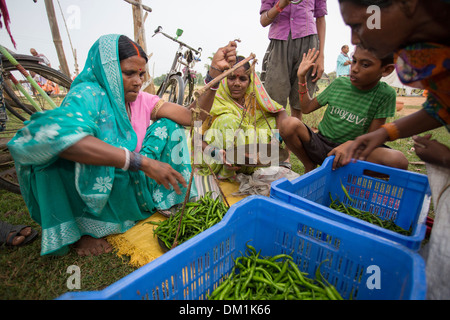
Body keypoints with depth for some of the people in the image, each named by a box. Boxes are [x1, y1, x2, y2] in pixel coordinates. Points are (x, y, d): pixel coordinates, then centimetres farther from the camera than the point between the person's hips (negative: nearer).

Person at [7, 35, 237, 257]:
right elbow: (54, 134, -42)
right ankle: (79, 229, -11)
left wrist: (216, 72, -19)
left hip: (130, 188, 5)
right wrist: (141, 161, -45)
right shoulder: (88, 94, -19)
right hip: (88, 194, -4)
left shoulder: (142, 100, -1)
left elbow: (192, 116, -10)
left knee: (168, 126, -1)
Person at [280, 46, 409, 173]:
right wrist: (302, 77, 3)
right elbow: (307, 108, 9)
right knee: (289, 124, -25)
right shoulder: (339, 84, 2)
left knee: (398, 160, -30)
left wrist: (350, 144, -29)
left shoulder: (386, 95, -6)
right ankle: (309, 167, -1)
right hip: (321, 145, 2)